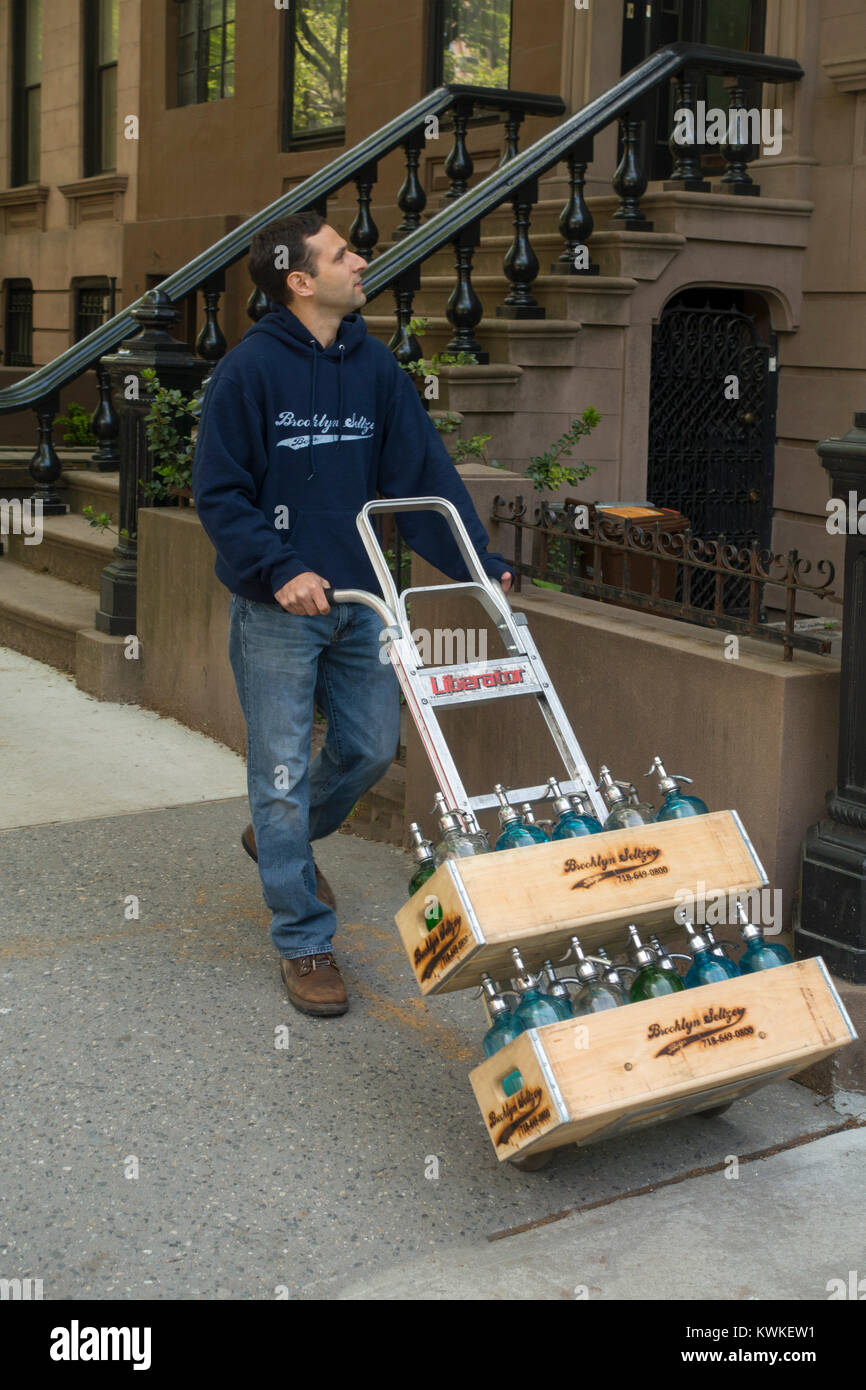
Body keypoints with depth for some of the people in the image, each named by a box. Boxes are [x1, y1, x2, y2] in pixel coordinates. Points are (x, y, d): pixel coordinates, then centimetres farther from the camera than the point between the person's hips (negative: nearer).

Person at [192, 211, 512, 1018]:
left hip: (357, 599, 6)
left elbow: (424, 473, 3)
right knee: (283, 769, 2)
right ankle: (303, 942, 14)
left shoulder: (374, 366, 4)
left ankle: (282, 839, 43)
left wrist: (478, 564, -4)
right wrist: (282, 570, -22)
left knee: (371, 747, 14)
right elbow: (218, 494, -12)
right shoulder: (250, 370, -12)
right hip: (276, 610, -6)